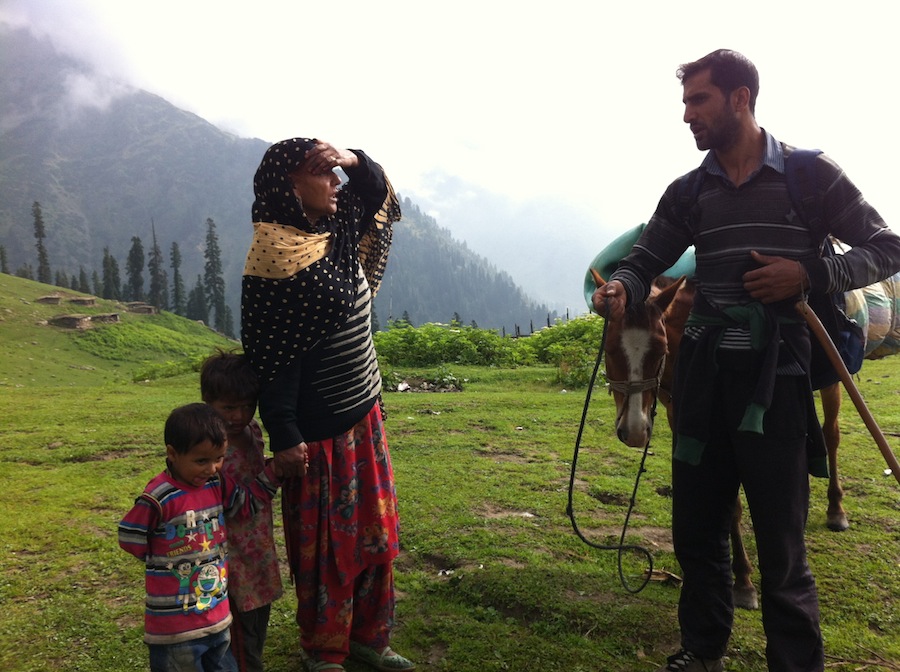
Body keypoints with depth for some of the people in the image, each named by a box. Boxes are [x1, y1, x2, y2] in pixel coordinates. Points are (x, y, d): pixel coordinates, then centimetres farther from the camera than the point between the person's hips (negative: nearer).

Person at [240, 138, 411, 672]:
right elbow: (273, 359, -19)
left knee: (375, 531, 16)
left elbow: (378, 190, 18)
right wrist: (284, 437, -17)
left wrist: (356, 160, -4)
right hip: (318, 429, -8)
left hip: (364, 413, 8)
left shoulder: (337, 230, 2)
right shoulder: (276, 260, -20)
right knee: (325, 545, 9)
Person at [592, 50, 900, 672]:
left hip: (774, 377, -4)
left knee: (781, 544, 2)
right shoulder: (688, 193, 10)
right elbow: (645, 260, 7)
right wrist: (621, 287, -17)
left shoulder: (811, 173, 0)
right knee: (695, 530, 13)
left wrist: (809, 274, -13)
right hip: (703, 377, 4)